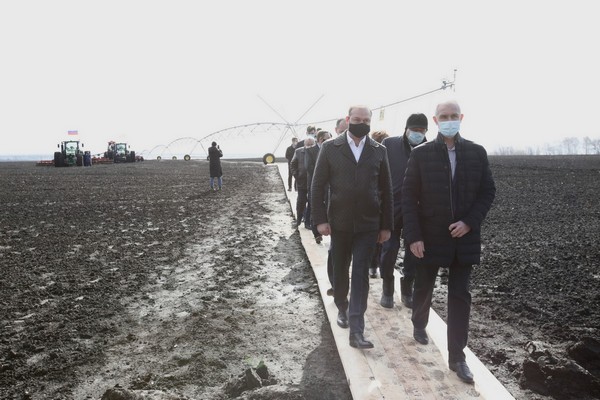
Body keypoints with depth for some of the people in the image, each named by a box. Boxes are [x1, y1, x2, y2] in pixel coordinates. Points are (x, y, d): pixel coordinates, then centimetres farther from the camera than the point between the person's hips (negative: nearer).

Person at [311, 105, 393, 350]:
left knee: (361, 274, -3)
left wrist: (386, 225, 4)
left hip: (368, 224, 0)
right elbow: (318, 186, -1)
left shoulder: (379, 151, 4)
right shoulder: (330, 148, -1)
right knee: (340, 270, 14)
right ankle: (342, 308, 39)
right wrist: (320, 219, -8)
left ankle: (356, 330, -1)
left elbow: (385, 190, 5)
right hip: (340, 223, 0)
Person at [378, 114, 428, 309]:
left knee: (414, 251, 9)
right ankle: (387, 289, 22)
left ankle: (407, 290, 27)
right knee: (389, 249, 4)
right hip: (392, 207, -1)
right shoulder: (389, 144, -3)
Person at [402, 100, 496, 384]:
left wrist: (469, 222, -11)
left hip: (464, 236, 1)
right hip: (429, 236, -1)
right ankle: (419, 325, 45)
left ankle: (456, 356, 13)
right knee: (423, 287, 16)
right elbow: (408, 196, -7)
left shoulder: (477, 153, 1)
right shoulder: (421, 153, -5)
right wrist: (413, 236, -13)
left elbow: (488, 191, 3)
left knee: (460, 295, 3)